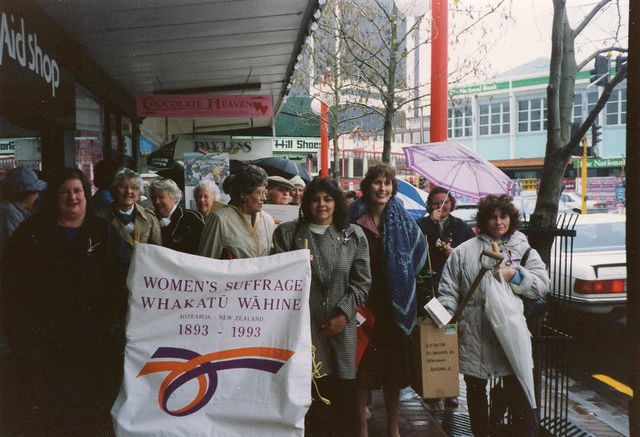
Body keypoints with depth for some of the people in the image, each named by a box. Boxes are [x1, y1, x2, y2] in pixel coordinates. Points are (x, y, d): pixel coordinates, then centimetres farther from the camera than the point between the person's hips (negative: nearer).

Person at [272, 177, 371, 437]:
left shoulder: (354, 235, 9)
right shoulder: (287, 233, 9)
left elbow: (362, 281, 5)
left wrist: (343, 314, -4)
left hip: (341, 328, 1)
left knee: (342, 394, 3)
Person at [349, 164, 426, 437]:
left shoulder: (402, 220, 3)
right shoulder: (353, 219, -4)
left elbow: (419, 252, 14)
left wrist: (401, 280, 7)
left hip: (393, 304, 2)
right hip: (361, 303, -2)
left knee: (394, 366, 9)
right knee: (362, 365, 2)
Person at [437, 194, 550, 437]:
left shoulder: (523, 249, 8)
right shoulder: (464, 251, 6)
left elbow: (542, 283, 0)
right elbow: (448, 289, 3)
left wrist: (514, 275, -14)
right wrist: (447, 311, -13)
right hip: (475, 336, 1)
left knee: (519, 393, 1)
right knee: (475, 390, 15)